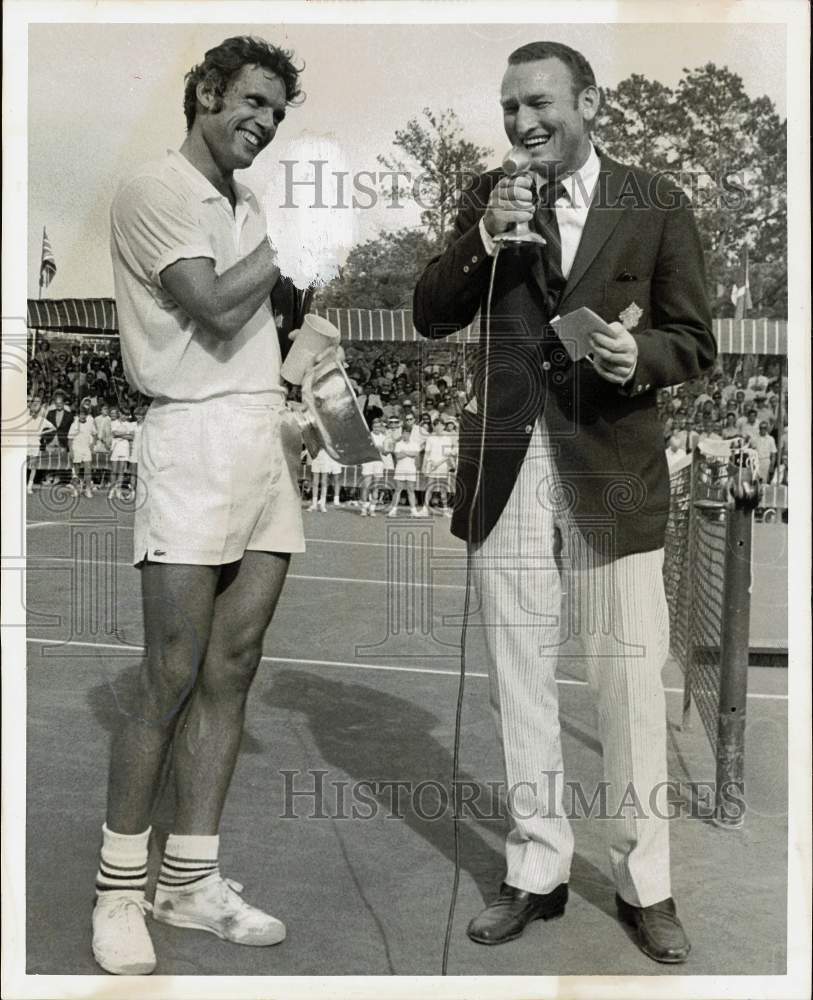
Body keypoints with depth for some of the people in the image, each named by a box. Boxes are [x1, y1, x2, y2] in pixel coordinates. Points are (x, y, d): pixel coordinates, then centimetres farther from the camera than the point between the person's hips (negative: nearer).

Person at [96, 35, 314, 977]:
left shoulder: (246, 206, 21)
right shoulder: (154, 189, -2)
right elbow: (217, 310, -14)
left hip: (269, 437, 7)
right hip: (195, 437, -7)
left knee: (230, 669, 5)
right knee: (170, 674, -6)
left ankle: (188, 878, 14)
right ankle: (119, 885, 9)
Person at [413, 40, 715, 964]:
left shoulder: (656, 205, 2)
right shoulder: (489, 195, 8)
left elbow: (695, 341, 3)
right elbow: (430, 317, 4)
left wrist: (639, 355, -19)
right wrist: (482, 241, -12)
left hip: (612, 469, -2)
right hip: (504, 467, 3)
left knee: (629, 680, 3)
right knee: (519, 679, 10)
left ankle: (644, 883, 21)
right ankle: (536, 870, 26)